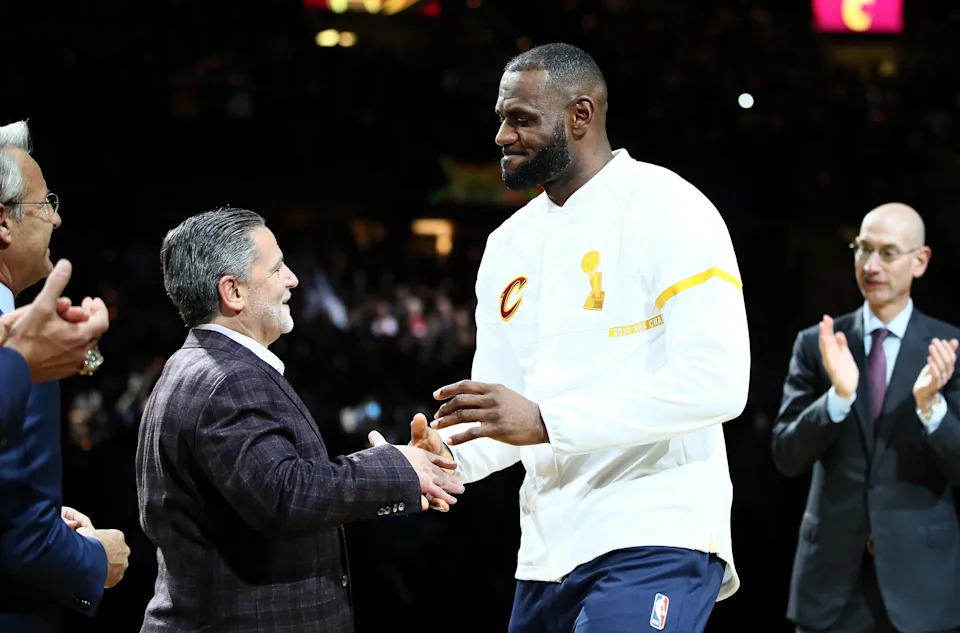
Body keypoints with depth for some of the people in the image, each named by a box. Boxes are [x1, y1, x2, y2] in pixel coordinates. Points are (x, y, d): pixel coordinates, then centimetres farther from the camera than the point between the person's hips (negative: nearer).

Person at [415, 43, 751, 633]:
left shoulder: (667, 209, -8)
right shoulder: (509, 242, 14)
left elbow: (718, 380, -19)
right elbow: (500, 409, 15)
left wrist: (546, 421, -22)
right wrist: (451, 454, -9)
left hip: (656, 540, -7)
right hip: (547, 553, 7)